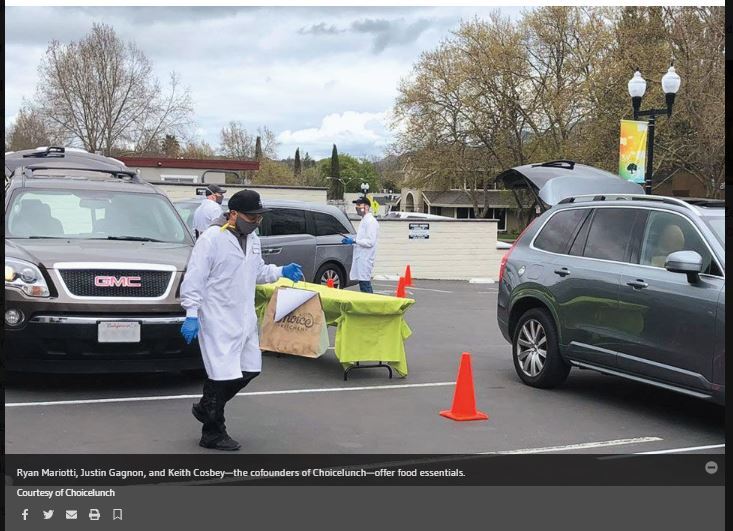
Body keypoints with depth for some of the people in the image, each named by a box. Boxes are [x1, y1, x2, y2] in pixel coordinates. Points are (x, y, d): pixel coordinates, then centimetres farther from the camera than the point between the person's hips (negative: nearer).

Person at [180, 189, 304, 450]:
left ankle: (205, 408, 32)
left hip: (244, 318, 9)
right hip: (218, 321, -9)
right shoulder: (212, 238, -14)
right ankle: (213, 435, 11)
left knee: (249, 369, 14)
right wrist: (191, 314, -20)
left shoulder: (252, 239, 11)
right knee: (223, 375, -5)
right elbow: (194, 279, -16)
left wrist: (281, 272, 9)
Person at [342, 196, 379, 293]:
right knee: (364, 285, 11)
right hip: (361, 257, 10)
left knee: (365, 286, -12)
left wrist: (354, 241, -18)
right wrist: (351, 241, 12)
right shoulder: (364, 220, 19)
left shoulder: (371, 221, -13)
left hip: (365, 259, -10)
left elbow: (370, 242, -20)